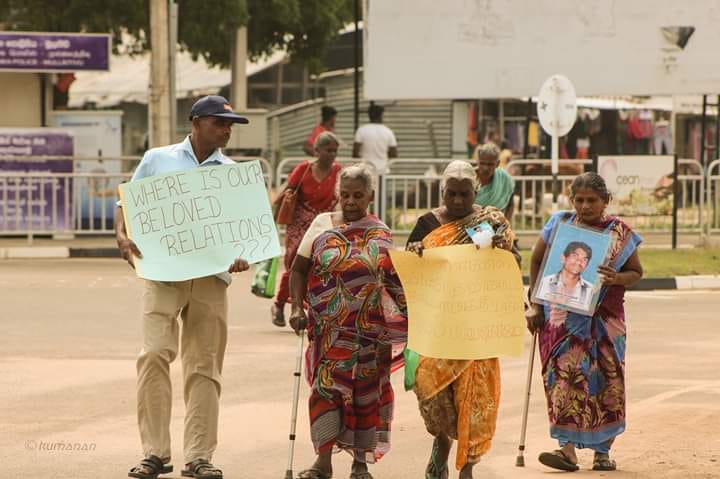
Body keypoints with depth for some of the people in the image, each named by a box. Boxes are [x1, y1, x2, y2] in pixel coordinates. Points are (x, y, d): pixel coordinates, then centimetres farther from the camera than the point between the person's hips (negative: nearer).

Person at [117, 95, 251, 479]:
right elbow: (126, 205, 12)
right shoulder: (157, 160, 9)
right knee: (154, 353, -15)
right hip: (163, 271, -2)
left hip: (212, 276, 2)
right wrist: (123, 236, -8)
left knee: (205, 366, 3)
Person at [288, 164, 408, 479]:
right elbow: (299, 269, 6)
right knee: (326, 386, -8)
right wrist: (297, 308, -6)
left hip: (368, 330, 0)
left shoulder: (380, 234, 5)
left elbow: (393, 281, 6)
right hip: (328, 328, 0)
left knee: (365, 391, 4)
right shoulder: (322, 224, 4)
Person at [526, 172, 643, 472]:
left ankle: (602, 450, 13)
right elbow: (536, 261, 11)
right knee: (564, 375, -12)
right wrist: (535, 304, 5)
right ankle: (567, 448, -17)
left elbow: (636, 272, 9)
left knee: (606, 380, 1)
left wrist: (617, 278, -14)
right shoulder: (559, 224, 3)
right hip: (563, 317, 0)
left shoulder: (620, 233, 2)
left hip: (603, 319, 0)